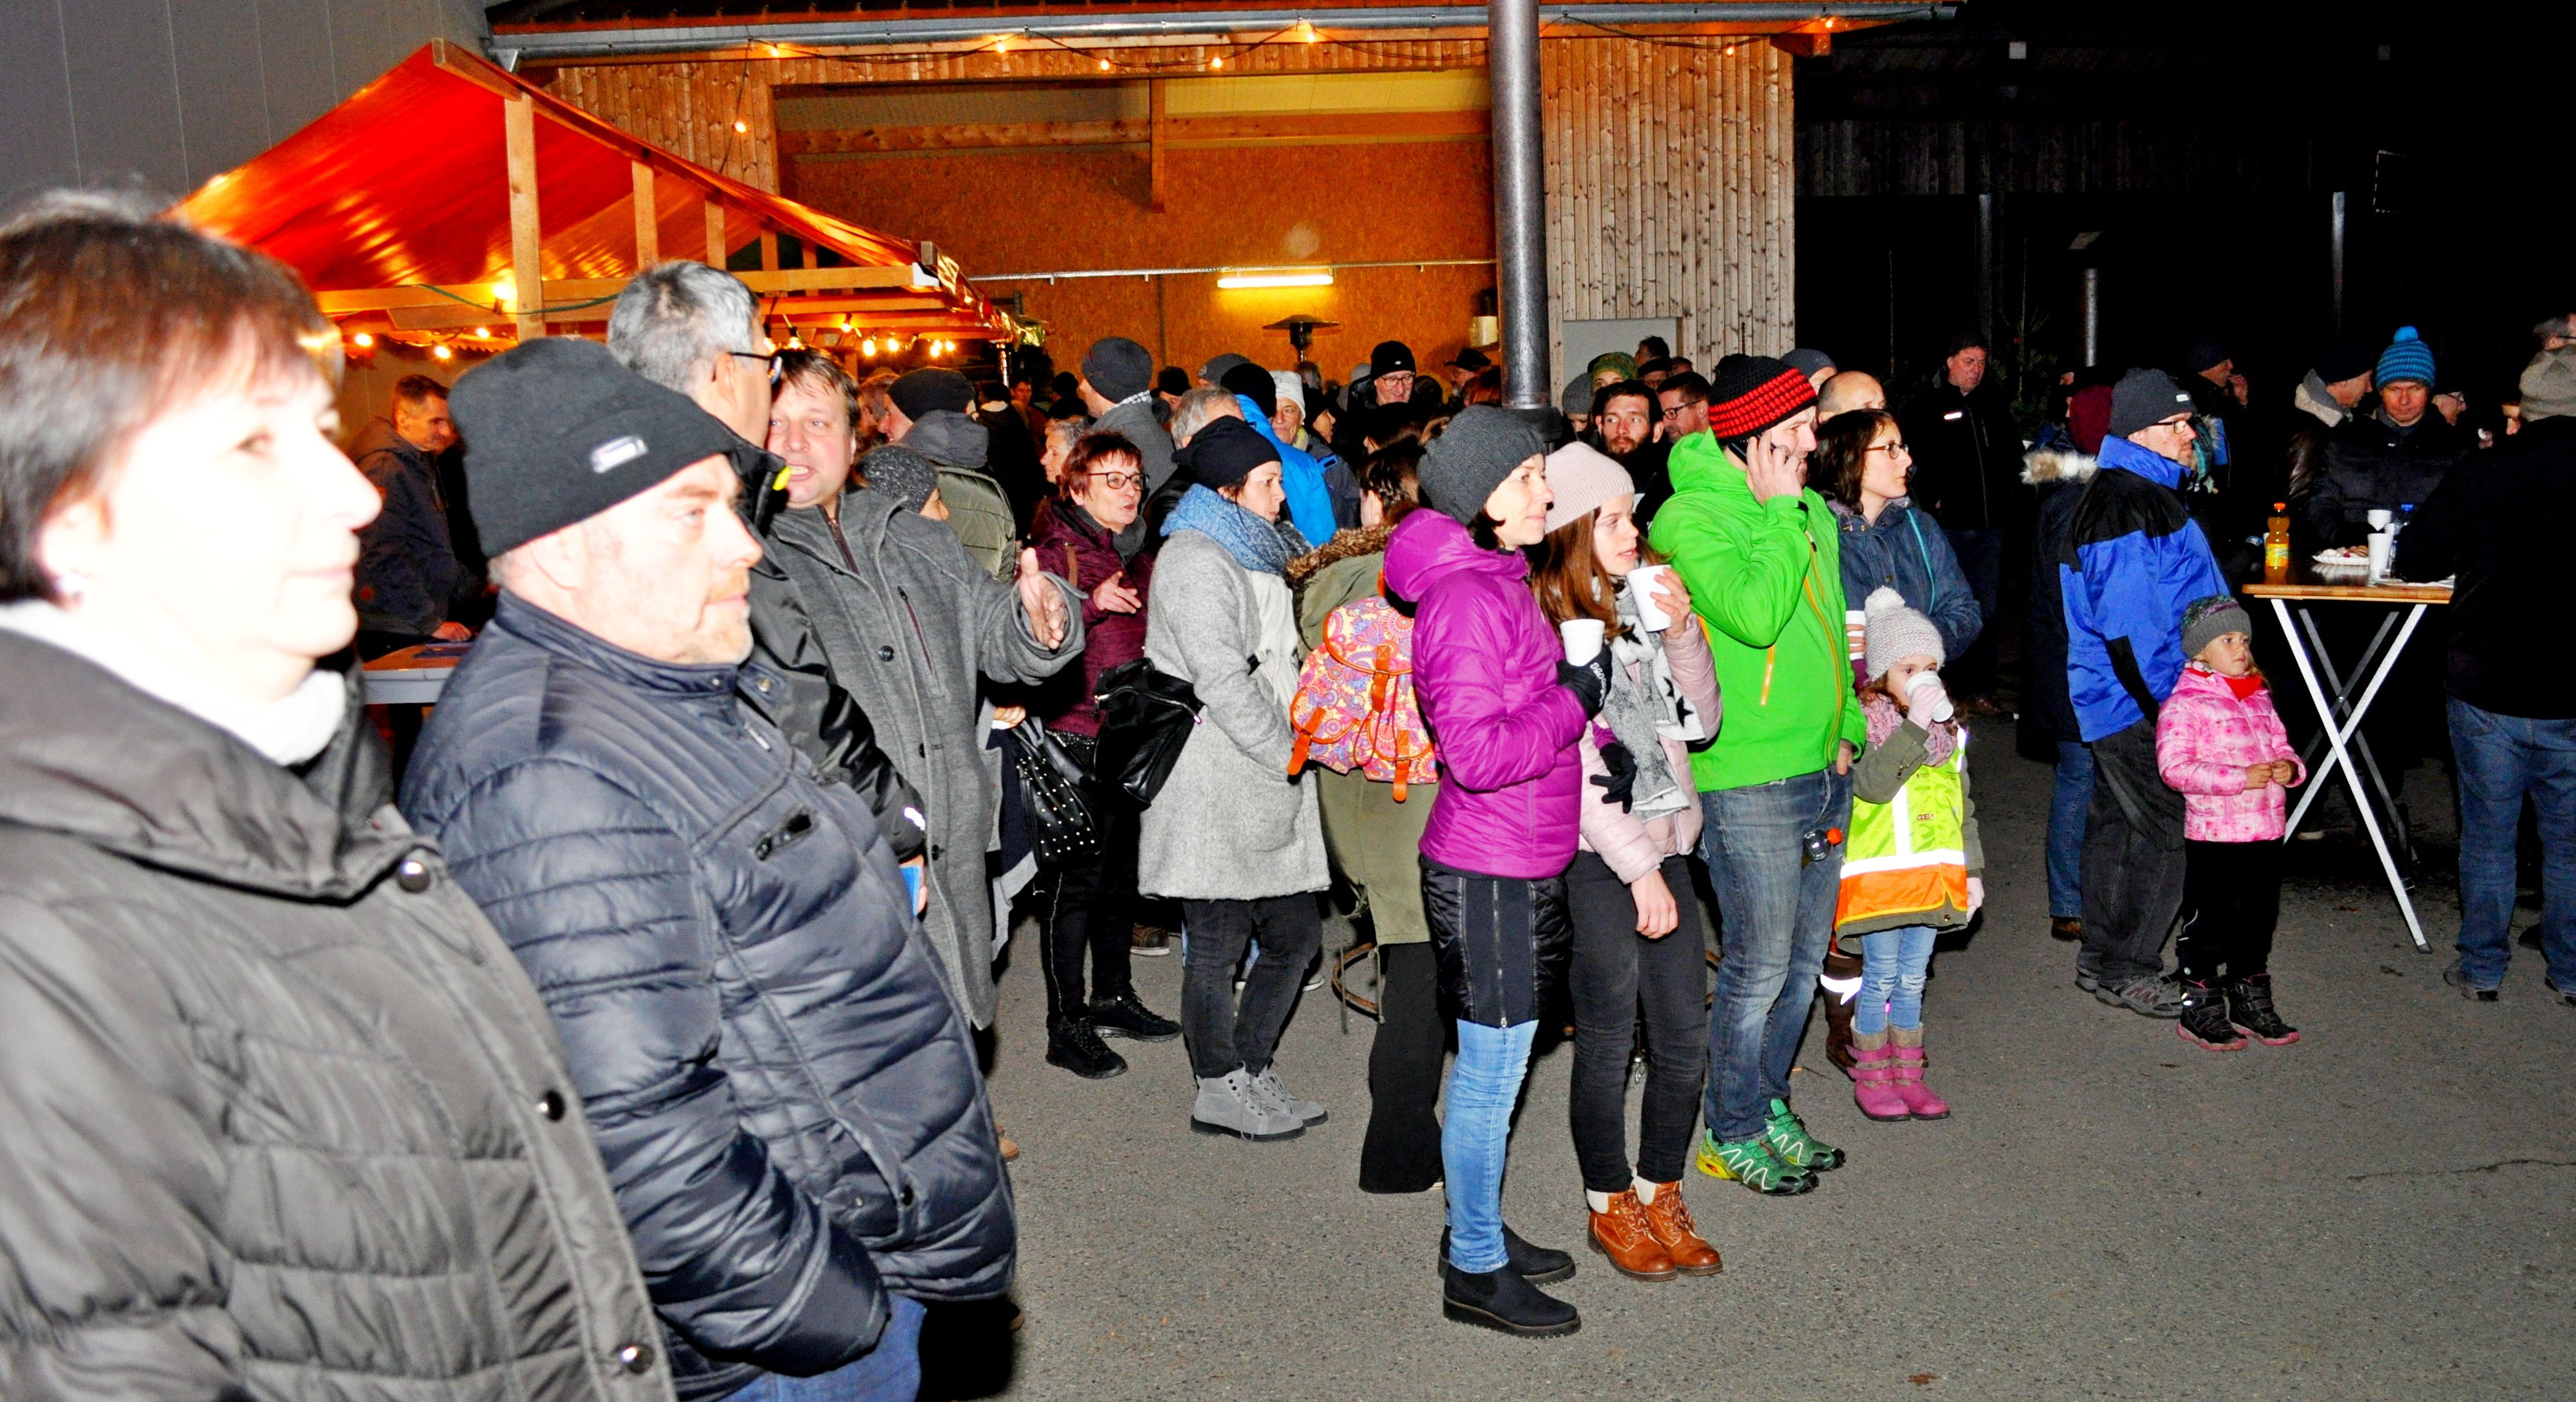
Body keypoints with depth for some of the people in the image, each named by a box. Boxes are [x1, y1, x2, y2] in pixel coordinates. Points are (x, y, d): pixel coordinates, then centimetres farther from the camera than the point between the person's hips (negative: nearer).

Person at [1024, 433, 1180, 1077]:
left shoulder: (1141, 557, 16)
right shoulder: (1053, 551, -6)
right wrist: (1089, 605, -25)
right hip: (1074, 739, -7)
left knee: (1122, 871, 14)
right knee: (1075, 878, -4)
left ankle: (1114, 997, 29)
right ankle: (1066, 1024, 4)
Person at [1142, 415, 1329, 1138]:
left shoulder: (1250, 551, 20)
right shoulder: (1195, 559, -10)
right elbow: (1222, 683, -18)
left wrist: (1299, 748, 14)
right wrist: (1292, 756, -13)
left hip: (1268, 783, 9)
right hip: (1214, 787, -9)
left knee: (1295, 933, 11)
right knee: (1218, 945, 2)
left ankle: (1252, 1073, 24)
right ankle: (1220, 1091, 14)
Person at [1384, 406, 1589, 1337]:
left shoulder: (1499, 582, 12)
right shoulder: (1464, 598, -21)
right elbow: (1479, 753, -27)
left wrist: (1585, 714, 5)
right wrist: (1579, 694, -18)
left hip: (1521, 865, 10)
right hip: (1489, 875, -10)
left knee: (1495, 1065, 19)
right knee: (1491, 1069, 3)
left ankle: (1480, 1230, 34)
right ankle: (1476, 1270, 17)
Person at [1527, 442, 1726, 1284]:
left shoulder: (1639, 606, 10)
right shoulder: (1544, 625, -11)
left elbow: (1701, 723, 11)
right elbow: (1572, 768, -13)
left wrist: (1681, 634, -4)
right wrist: (1640, 870, -13)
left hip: (1665, 848, 6)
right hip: (1595, 860, -6)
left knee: (1686, 1038, 9)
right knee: (1609, 1043, 4)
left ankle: (1662, 1198, 27)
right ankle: (1612, 1210, 22)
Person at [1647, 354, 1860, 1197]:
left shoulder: (1811, 510, 12)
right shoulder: (1693, 516, -13)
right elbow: (1755, 614, -27)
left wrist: (1846, 727, 16)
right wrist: (1779, 512, -18)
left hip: (1823, 771, 8)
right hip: (1748, 780, -8)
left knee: (1805, 961, 16)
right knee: (1760, 968, 0)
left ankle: (1768, 1104, 34)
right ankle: (1733, 1136, 18)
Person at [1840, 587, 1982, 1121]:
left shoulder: (1949, 731, 13)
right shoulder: (1864, 725, -8)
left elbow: (1963, 805, 18)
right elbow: (1873, 784, -25)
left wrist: (1972, 870, 15)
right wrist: (1915, 726, -28)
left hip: (1934, 873, 6)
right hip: (1878, 873, -5)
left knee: (1913, 978, 13)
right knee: (1882, 975, 0)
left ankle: (1908, 1075, 21)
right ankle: (1871, 1078, 12)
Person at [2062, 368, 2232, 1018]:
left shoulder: (2135, 494, 15)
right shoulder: (2126, 506, -19)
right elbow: (2127, 622, -24)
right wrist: (2165, 705, -20)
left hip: (2116, 697, 11)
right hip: (2137, 700, -11)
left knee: (2118, 822, 17)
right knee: (2167, 830, -4)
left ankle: (2101, 958, 27)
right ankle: (2126, 970, 5)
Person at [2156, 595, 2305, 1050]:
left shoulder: (2260, 700, 14)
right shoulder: (2184, 704, -10)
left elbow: (2280, 745, 21)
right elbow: (2174, 766, -19)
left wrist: (2290, 767, -3)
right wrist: (2239, 778, -25)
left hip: (2265, 829, 7)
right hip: (2213, 834, -7)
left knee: (2259, 917, 15)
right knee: (2208, 921, 1)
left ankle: (2251, 1000, 29)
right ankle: (2199, 1004, 14)